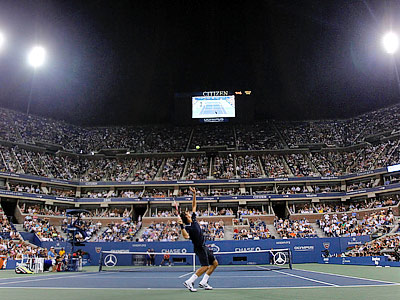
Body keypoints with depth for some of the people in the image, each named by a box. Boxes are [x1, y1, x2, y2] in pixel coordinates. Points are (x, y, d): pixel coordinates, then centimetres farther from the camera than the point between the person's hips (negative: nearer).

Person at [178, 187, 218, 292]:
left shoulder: (194, 219, 3)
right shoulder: (187, 227, -20)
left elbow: (194, 206, 11)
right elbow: (186, 236, -42)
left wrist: (194, 194, 5)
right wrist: (181, 226, -50)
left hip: (204, 247, 9)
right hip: (199, 248, -9)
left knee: (215, 263, 10)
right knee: (205, 266, -16)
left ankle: (203, 282, 11)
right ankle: (189, 282, -10)